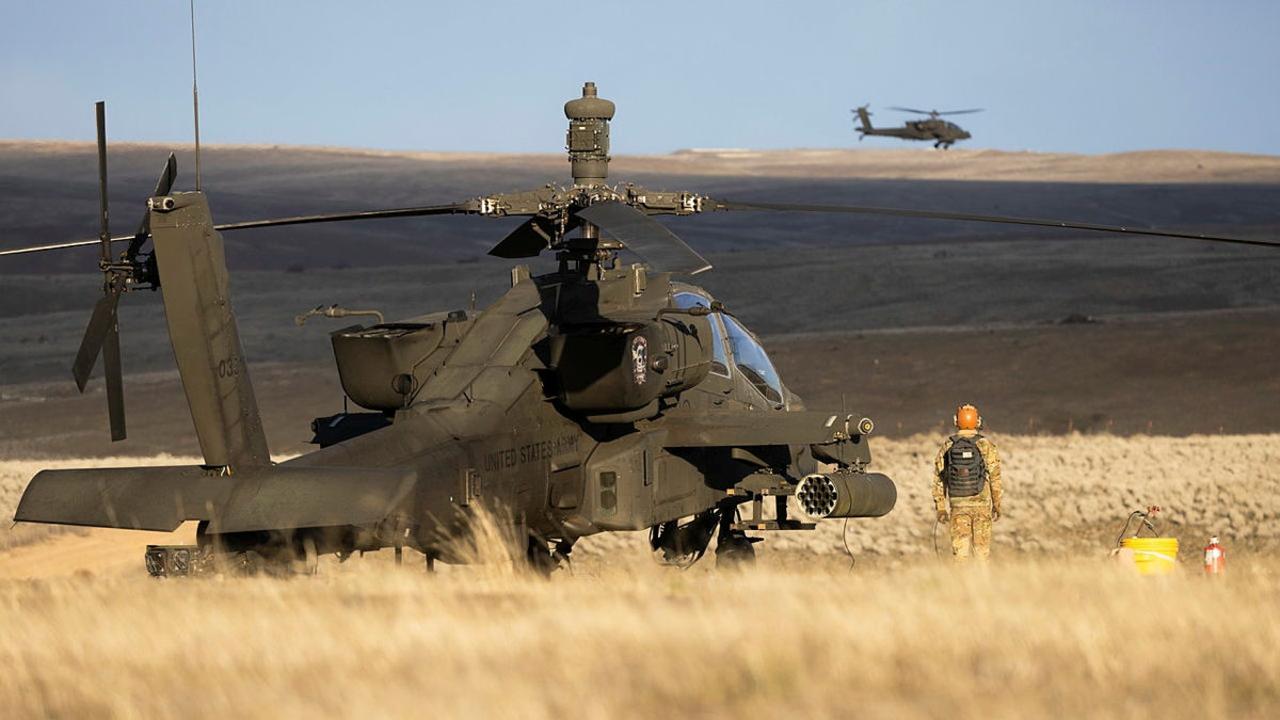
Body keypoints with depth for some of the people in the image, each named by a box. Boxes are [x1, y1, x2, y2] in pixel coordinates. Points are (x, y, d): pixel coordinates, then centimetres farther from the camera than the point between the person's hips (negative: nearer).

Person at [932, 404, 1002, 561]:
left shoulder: (948, 446, 1)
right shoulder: (986, 445, -5)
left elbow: (938, 479, 2)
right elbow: (995, 477, -6)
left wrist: (941, 508, 8)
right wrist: (997, 505, 3)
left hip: (957, 504, 1)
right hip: (981, 503, -1)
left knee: (960, 548, 2)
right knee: (982, 548, 7)